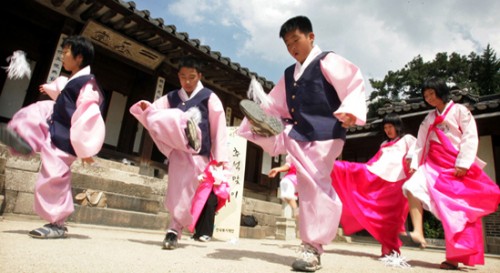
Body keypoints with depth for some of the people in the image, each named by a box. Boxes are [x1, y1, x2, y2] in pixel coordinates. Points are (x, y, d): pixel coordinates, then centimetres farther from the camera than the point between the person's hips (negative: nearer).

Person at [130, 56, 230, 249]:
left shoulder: (209, 97, 2)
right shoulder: (171, 98, 13)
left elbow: (219, 128, -1)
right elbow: (152, 115, 9)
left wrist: (221, 158, -6)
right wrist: (144, 108, -16)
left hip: (198, 155, -2)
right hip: (178, 150, 2)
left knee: (185, 190, -4)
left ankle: (175, 229, 10)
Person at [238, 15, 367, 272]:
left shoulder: (327, 61, 0)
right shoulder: (289, 74, 20)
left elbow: (354, 83, -12)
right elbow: (274, 105, 20)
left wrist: (351, 110, -30)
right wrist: (258, 120, 5)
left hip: (324, 134, -7)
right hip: (295, 133, 7)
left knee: (315, 185, -5)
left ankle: (312, 246, 5)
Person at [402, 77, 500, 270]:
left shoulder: (459, 110, 3)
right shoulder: (429, 119, 19)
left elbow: (470, 138, -6)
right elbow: (421, 143, 13)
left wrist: (463, 164, -16)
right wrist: (415, 164, 1)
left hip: (457, 167, -4)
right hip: (433, 165, 5)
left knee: (458, 210, -3)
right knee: (413, 187, -22)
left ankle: (455, 257, 5)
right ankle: (418, 233, -28)